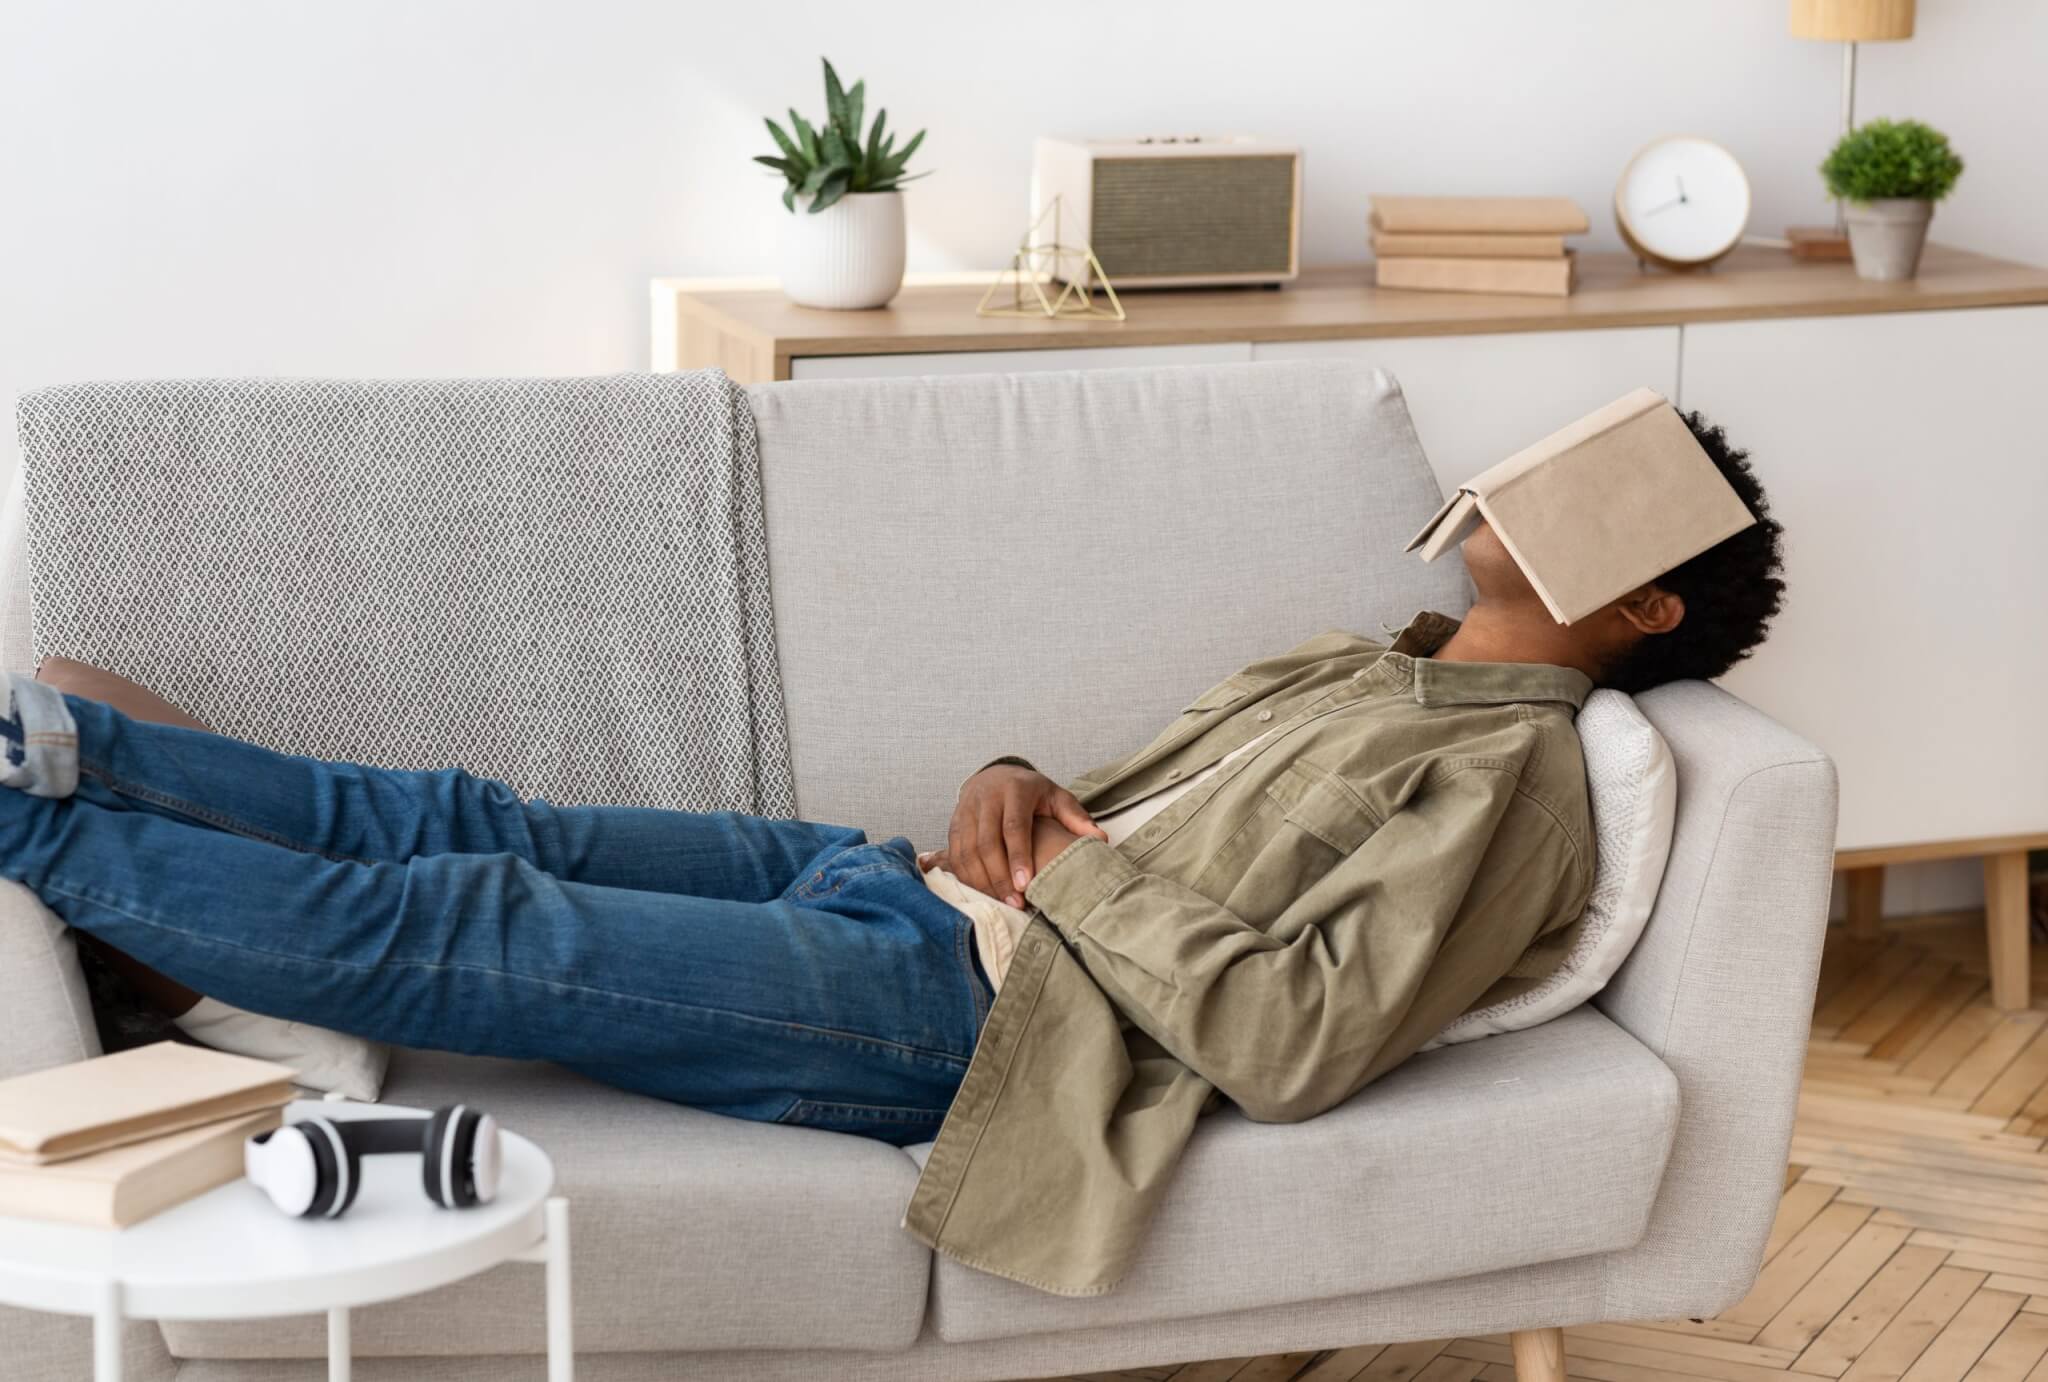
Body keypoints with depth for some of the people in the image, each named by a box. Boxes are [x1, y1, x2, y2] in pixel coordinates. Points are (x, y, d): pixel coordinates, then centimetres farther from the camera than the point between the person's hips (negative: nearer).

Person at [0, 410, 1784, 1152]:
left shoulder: (1509, 779, -10)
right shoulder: (1359, 667, 19)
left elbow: (1299, 1044, -23)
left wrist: (1076, 878, -15)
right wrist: (1015, 789, -1)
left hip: (955, 1007, -8)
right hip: (897, 881, 8)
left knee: (467, 936, -11)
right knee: (485, 824, 1)